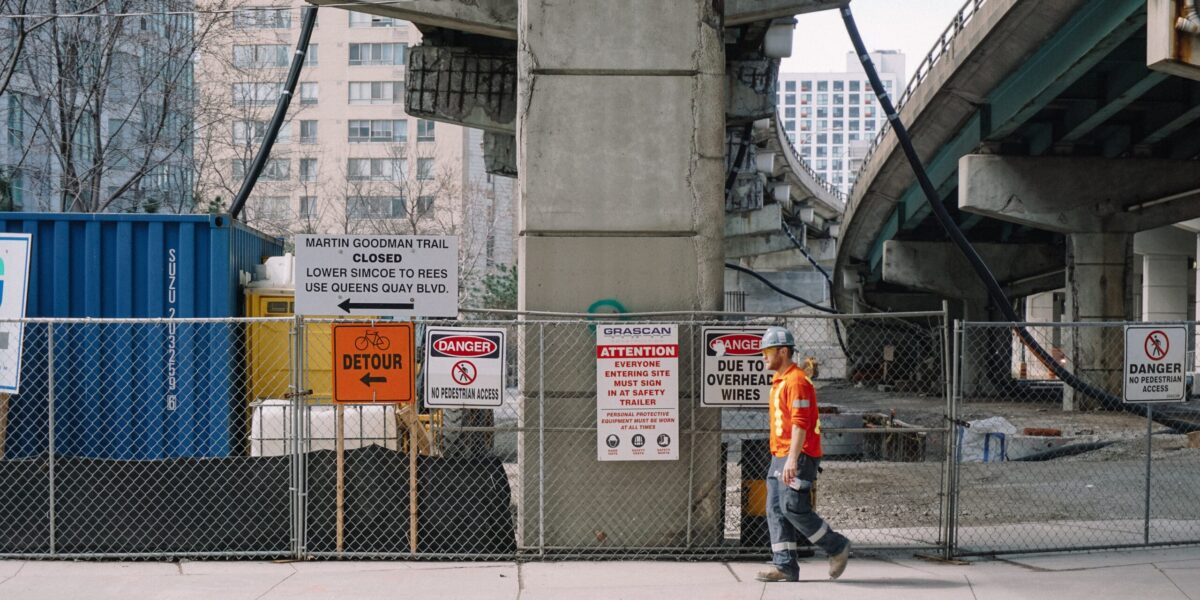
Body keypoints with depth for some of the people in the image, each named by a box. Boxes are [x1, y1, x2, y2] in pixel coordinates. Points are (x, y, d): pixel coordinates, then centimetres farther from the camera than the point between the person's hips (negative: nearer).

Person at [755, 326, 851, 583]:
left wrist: (792, 459, -29)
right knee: (775, 510, 5)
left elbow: (800, 423, -22)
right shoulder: (779, 381, 19)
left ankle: (837, 547, 5)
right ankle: (785, 566, 7)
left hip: (798, 456, -10)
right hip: (780, 457, 10)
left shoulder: (796, 381, -14)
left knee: (793, 508, -12)